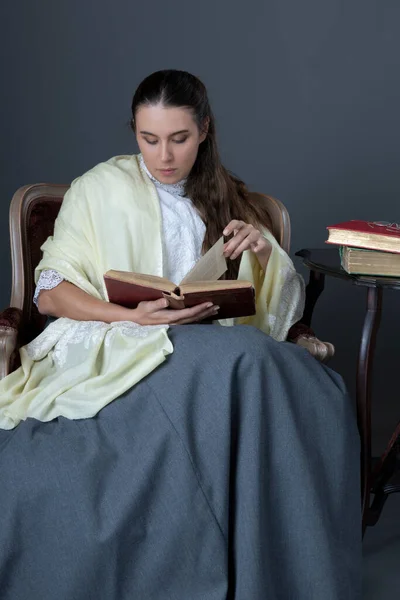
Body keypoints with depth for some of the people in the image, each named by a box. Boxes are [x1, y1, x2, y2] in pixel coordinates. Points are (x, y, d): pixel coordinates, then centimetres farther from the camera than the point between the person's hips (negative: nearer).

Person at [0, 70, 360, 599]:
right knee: (246, 359, -35)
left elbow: (280, 304, 20)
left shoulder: (224, 198, 21)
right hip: (113, 349, -3)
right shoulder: (103, 188, 9)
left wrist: (265, 252, -4)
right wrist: (134, 317, -16)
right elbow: (48, 294, 1)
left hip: (209, 351, 4)